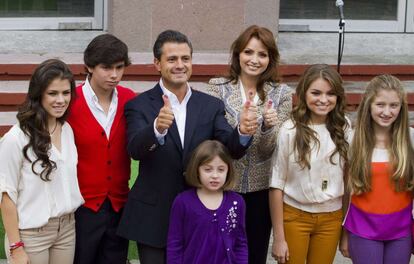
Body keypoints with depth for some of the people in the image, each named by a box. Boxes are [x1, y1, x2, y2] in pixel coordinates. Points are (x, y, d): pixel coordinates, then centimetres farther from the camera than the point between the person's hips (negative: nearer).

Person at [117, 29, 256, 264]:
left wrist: (243, 132, -32)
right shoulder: (139, 105, -5)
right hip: (153, 217, -2)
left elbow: (231, 148, -9)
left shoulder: (211, 106, 3)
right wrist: (157, 128, -42)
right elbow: (135, 150, -21)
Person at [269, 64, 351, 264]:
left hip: (331, 219, 3)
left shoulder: (344, 129, -2)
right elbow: (276, 185, -9)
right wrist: (278, 237, -8)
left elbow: (348, 180, 6)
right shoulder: (290, 130, -12)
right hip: (294, 216, -3)